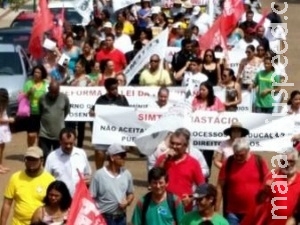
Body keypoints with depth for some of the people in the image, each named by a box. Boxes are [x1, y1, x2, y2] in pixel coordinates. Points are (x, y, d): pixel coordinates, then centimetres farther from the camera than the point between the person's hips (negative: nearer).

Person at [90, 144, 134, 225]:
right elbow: (91, 198, -8)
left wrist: (127, 202, -7)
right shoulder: (99, 175, -11)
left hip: (121, 218, 5)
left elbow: (130, 194, 15)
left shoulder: (126, 174, 2)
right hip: (104, 218, -4)